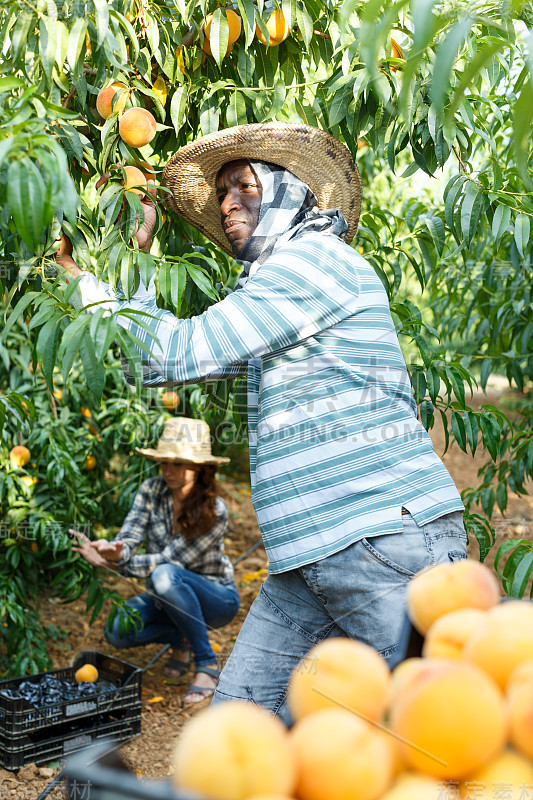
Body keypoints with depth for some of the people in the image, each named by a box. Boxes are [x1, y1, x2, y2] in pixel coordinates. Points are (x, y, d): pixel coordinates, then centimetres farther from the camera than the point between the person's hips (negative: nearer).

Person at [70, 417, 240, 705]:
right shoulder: (152, 490, -10)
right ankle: (181, 638, 8)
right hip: (170, 596, 5)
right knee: (117, 630, -21)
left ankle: (207, 664, -21)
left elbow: (170, 560, -28)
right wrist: (112, 550, -43)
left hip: (216, 597, -5)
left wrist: (117, 560, -38)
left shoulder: (215, 511, -25)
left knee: (165, 576, -36)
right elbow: (129, 538, -19)